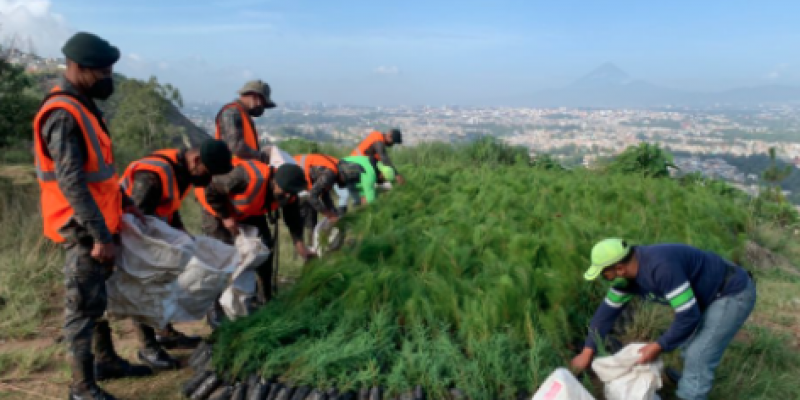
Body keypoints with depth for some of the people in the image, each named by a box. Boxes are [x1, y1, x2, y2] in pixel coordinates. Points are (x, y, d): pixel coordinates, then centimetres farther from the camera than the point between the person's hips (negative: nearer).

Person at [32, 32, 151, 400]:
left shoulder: (81, 106, 11)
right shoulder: (62, 115, -20)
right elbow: (71, 182, -25)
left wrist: (124, 202, 18)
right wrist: (100, 235, -25)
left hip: (98, 221, 10)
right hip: (82, 228, -10)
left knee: (101, 296, 20)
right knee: (84, 305, -1)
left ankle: (106, 360, 35)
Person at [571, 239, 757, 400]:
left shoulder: (661, 267, -36)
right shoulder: (628, 272, -6)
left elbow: (688, 316, -31)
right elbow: (608, 310, 2)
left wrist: (658, 347, -19)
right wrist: (587, 351, 2)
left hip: (733, 293, -9)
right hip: (712, 293, 9)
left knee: (698, 358, -10)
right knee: (690, 346, 21)